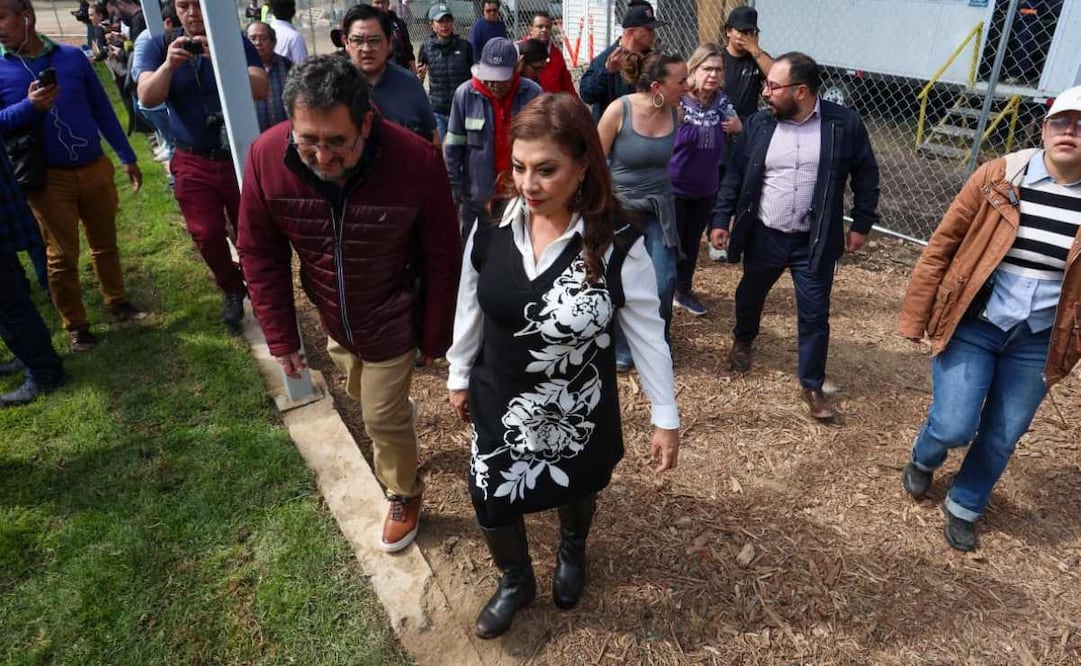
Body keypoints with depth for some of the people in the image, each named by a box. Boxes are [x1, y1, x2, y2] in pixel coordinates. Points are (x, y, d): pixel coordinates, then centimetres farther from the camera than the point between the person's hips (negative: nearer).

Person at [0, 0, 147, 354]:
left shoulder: (72, 56, 1)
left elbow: (102, 109, 8)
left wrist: (127, 157, 8)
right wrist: (29, 106, -23)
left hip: (95, 168, 2)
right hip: (48, 178, -2)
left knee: (105, 243, 15)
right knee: (62, 256, 5)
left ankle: (117, 302, 33)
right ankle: (75, 326, 16)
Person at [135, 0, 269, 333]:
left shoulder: (235, 42, -3)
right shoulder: (159, 46, 1)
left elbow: (262, 89, -17)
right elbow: (147, 98, -12)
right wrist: (169, 64, -29)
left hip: (239, 156, -1)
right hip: (193, 162, 1)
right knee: (207, 234, 0)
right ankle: (231, 289, 24)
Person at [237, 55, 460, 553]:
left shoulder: (417, 162, -30)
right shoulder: (266, 157, -22)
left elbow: (442, 262, -17)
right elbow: (261, 255, -8)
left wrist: (435, 339, -9)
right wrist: (280, 336, -5)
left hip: (393, 322, -4)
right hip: (334, 320, 4)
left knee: (383, 420, 6)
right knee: (364, 396, 27)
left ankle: (403, 495, 37)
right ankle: (398, 414, 63)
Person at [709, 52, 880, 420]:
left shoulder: (844, 124, -9)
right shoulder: (759, 123, -4)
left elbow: (866, 176, 2)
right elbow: (735, 174, 3)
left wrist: (861, 224, 1)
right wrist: (721, 219, 0)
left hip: (816, 241, -2)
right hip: (764, 235, 2)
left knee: (814, 314, 3)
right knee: (750, 294, 21)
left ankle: (812, 385, 19)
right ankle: (743, 340, 51)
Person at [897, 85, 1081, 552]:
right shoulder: (999, 177, -8)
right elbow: (941, 247, -5)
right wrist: (915, 317, -5)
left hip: (1037, 343, 3)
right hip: (972, 326, -2)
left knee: (1003, 436, 12)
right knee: (953, 427, -5)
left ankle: (964, 508, 38)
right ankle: (923, 460, 32)